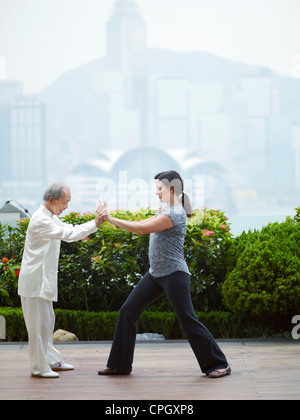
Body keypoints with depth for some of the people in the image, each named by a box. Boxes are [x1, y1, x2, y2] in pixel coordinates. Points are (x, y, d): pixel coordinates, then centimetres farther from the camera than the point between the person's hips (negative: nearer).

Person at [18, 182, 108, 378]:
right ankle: (39, 367, 3)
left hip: (43, 280, 10)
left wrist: (95, 221, 0)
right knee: (39, 323, -5)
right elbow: (68, 234, -25)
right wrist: (94, 224, -22)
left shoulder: (52, 218, 15)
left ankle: (51, 361, 27)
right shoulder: (41, 220, -19)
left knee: (48, 320, 17)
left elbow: (70, 229, 13)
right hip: (35, 281, -10)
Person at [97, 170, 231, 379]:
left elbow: (143, 229, -22)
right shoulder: (166, 211, 15)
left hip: (174, 275, -10)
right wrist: (112, 219, 5)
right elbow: (142, 225, 15)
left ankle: (219, 364, 6)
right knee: (128, 312, 5)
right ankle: (120, 364, 11)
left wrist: (111, 219, -17)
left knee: (188, 320, -6)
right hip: (156, 274, 10)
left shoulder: (176, 213, -18)